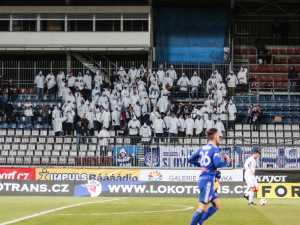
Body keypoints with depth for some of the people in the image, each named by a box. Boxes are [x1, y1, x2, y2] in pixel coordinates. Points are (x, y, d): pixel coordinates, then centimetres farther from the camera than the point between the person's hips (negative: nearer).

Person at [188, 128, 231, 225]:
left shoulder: (202, 148, 14)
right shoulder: (215, 149, -9)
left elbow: (191, 159, 16)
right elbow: (217, 164, -22)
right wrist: (226, 162, -4)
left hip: (202, 179, 9)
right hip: (207, 180, -9)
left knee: (217, 205, 14)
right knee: (203, 208, -9)